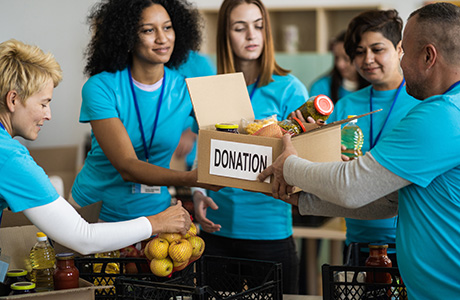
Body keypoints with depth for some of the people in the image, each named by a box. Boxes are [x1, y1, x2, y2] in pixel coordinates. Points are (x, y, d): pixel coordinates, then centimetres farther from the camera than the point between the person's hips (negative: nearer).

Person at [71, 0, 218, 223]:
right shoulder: (100, 87, -14)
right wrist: (188, 178, -37)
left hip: (154, 211, 2)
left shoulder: (185, 89, -4)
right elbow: (126, 166, -22)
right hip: (94, 207, -2)